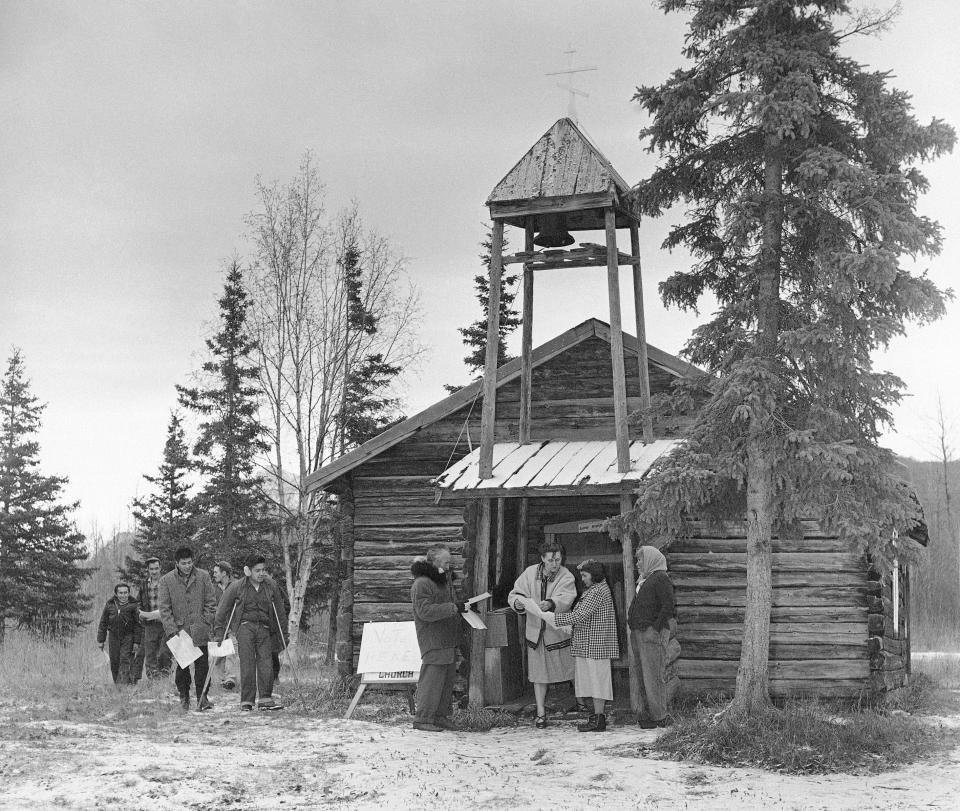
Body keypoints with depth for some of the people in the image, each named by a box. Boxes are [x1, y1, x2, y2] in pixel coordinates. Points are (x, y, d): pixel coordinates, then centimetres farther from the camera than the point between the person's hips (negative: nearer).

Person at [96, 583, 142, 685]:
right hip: (114, 636, 3)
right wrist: (100, 640, 7)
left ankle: (124, 683, -17)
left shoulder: (133, 605, -5)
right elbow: (103, 623, 9)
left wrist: (137, 642, -8)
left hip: (128, 637, -3)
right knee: (114, 663, 6)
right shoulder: (110, 605, 2)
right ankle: (117, 684, 19)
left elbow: (138, 625, -3)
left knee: (126, 661, -13)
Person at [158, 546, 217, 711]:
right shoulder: (166, 580, 1)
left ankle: (202, 697, 3)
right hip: (179, 629, 0)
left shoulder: (203, 577, 4)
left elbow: (211, 602, 7)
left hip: (200, 631, 0)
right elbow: (164, 608, -1)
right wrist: (172, 630, -9)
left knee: (202, 665, -2)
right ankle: (184, 698, 17)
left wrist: (206, 624, -2)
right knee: (181, 666, 5)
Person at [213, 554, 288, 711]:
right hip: (245, 626, -2)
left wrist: (280, 633, 17)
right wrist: (219, 632, 5)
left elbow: (279, 611, 18)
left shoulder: (271, 586, 9)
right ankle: (246, 702, -7)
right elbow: (222, 609, 6)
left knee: (265, 662, -9)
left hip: (264, 629, 2)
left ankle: (265, 699, -3)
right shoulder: (236, 587, 0)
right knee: (247, 663, -11)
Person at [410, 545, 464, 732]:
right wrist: (453, 608, -25)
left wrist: (462, 606, 11)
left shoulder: (444, 578, 17)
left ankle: (440, 716, 19)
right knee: (432, 677, -10)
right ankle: (422, 719, -4)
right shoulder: (422, 584, -14)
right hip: (433, 640, -10)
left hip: (448, 639, 10)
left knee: (448, 678, 11)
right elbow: (425, 611, -23)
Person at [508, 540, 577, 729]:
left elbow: (566, 599, -29)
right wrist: (518, 602, -27)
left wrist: (550, 604, -50)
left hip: (559, 630, -3)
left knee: (570, 670, 8)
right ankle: (541, 713, 13)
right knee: (539, 673, 6)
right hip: (535, 630, 3)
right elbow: (515, 594, -3)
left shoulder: (566, 577, -13)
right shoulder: (530, 573, -2)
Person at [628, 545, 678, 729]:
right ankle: (653, 712, 17)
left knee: (654, 675, -7)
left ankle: (660, 717, -3)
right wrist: (631, 621, 14)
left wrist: (655, 628, -20)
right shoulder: (644, 579, 20)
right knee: (645, 674, 11)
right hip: (639, 633, 10)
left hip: (652, 633, -10)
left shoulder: (661, 578, -9)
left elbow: (668, 606, -17)